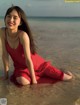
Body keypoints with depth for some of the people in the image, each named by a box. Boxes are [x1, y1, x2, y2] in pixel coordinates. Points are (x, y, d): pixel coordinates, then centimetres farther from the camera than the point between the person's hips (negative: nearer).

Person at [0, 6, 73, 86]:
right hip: (21, 66, 4)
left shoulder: (23, 35, -31)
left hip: (37, 63, -3)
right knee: (23, 82, -29)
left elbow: (28, 59, -26)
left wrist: (34, 79, -19)